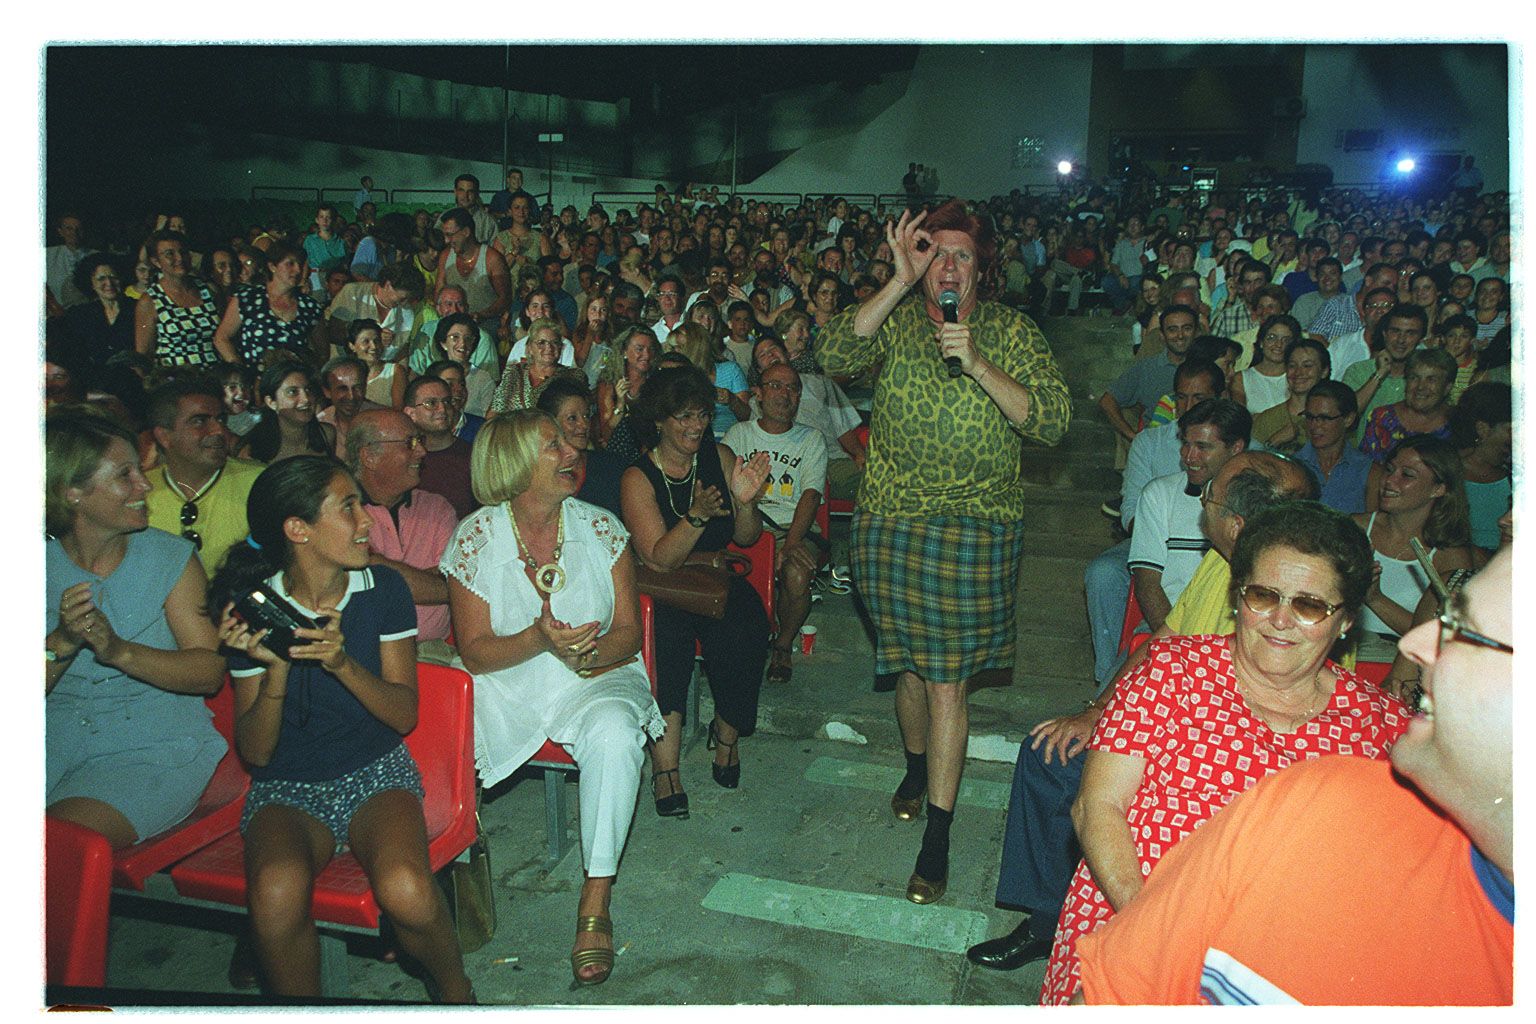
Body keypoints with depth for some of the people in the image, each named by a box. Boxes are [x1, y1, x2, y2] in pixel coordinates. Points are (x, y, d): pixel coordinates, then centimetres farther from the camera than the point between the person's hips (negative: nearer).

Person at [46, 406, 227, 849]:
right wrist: (62, 642, -19)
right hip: (55, 740, 2)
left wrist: (120, 651, -20)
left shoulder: (169, 557, 2)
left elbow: (211, 672, -5)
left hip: (153, 750, -2)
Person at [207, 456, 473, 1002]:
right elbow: (255, 752, -4)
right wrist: (276, 669, -22)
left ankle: (454, 992, 0)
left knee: (406, 891, -31)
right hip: (286, 786, 0)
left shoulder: (383, 589, -2)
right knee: (277, 892, -34)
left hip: (377, 772, 0)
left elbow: (405, 715, -3)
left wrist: (343, 664, -21)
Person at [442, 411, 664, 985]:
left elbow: (629, 633, 1)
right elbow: (475, 653, -5)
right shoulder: (476, 539, -5)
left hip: (597, 679, 0)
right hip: (506, 687, 0)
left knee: (615, 732, -33)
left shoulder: (600, 528, 0)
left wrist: (591, 652, -21)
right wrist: (539, 640, -23)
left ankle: (596, 900, -21)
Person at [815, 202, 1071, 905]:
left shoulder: (1012, 333, 1)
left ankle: (937, 837, 9)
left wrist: (977, 364, -19)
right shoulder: (896, 321, 4)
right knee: (910, 662, 18)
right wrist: (899, 282, -19)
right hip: (889, 520, 2)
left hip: (975, 528, -2)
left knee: (946, 677, -2)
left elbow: (1052, 422, -9)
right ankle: (918, 766, 46)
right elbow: (834, 355, -16)